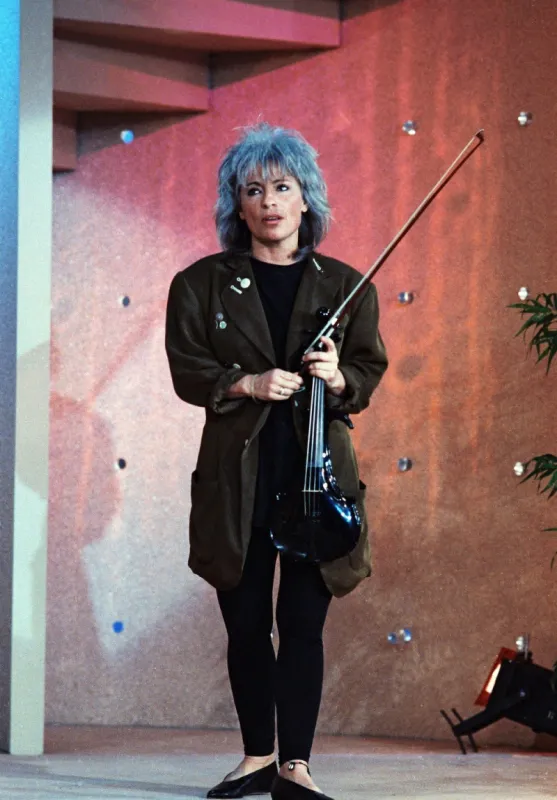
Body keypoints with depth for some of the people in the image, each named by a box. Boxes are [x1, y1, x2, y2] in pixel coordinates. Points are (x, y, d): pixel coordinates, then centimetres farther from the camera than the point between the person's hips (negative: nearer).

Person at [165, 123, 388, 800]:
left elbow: (369, 371, 9)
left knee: (303, 623, -4)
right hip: (236, 475, 0)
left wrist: (339, 379, -13)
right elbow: (187, 371, 2)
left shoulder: (346, 286, 9)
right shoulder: (202, 285, 7)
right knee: (246, 624, 5)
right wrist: (246, 383, -15)